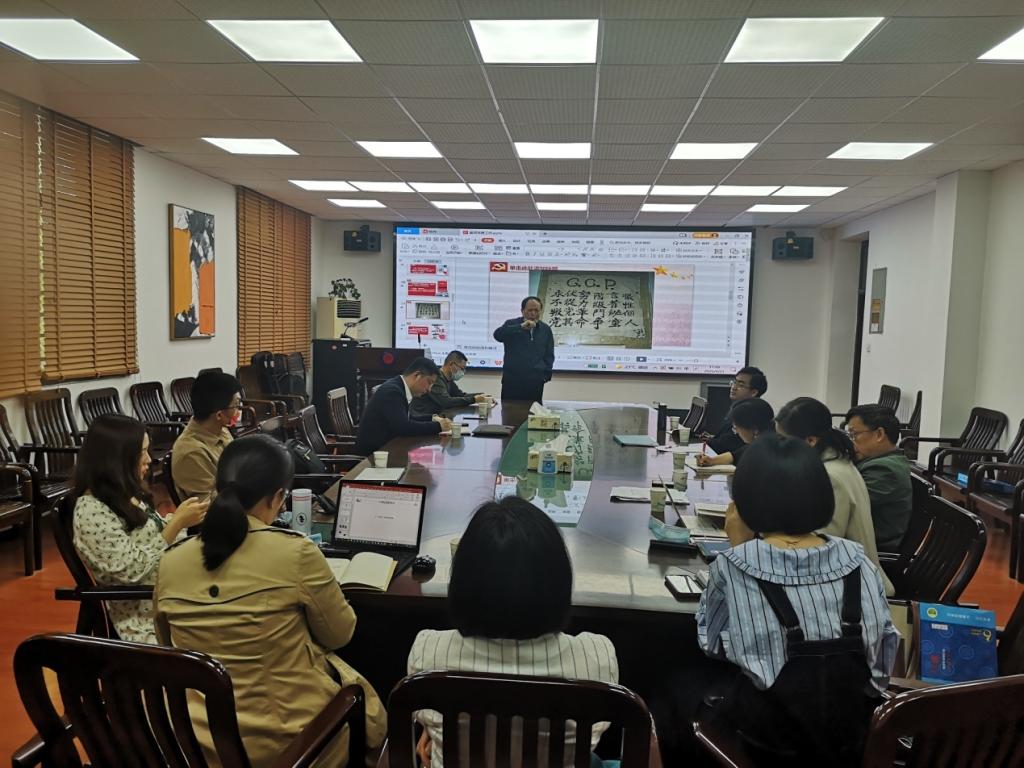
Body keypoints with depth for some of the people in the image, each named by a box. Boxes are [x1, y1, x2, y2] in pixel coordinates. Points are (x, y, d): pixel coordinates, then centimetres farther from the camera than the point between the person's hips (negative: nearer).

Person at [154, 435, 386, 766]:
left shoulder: (170, 562, -8)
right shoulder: (296, 553, -22)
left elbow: (170, 644, 10)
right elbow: (340, 634, -6)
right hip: (287, 737, -5)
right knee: (358, 695, 26)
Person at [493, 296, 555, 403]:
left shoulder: (545, 329, 11)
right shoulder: (512, 324, 4)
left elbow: (549, 355, 16)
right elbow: (497, 334, -17)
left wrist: (546, 374, 5)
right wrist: (521, 327, -25)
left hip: (535, 382, 2)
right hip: (511, 380, -2)